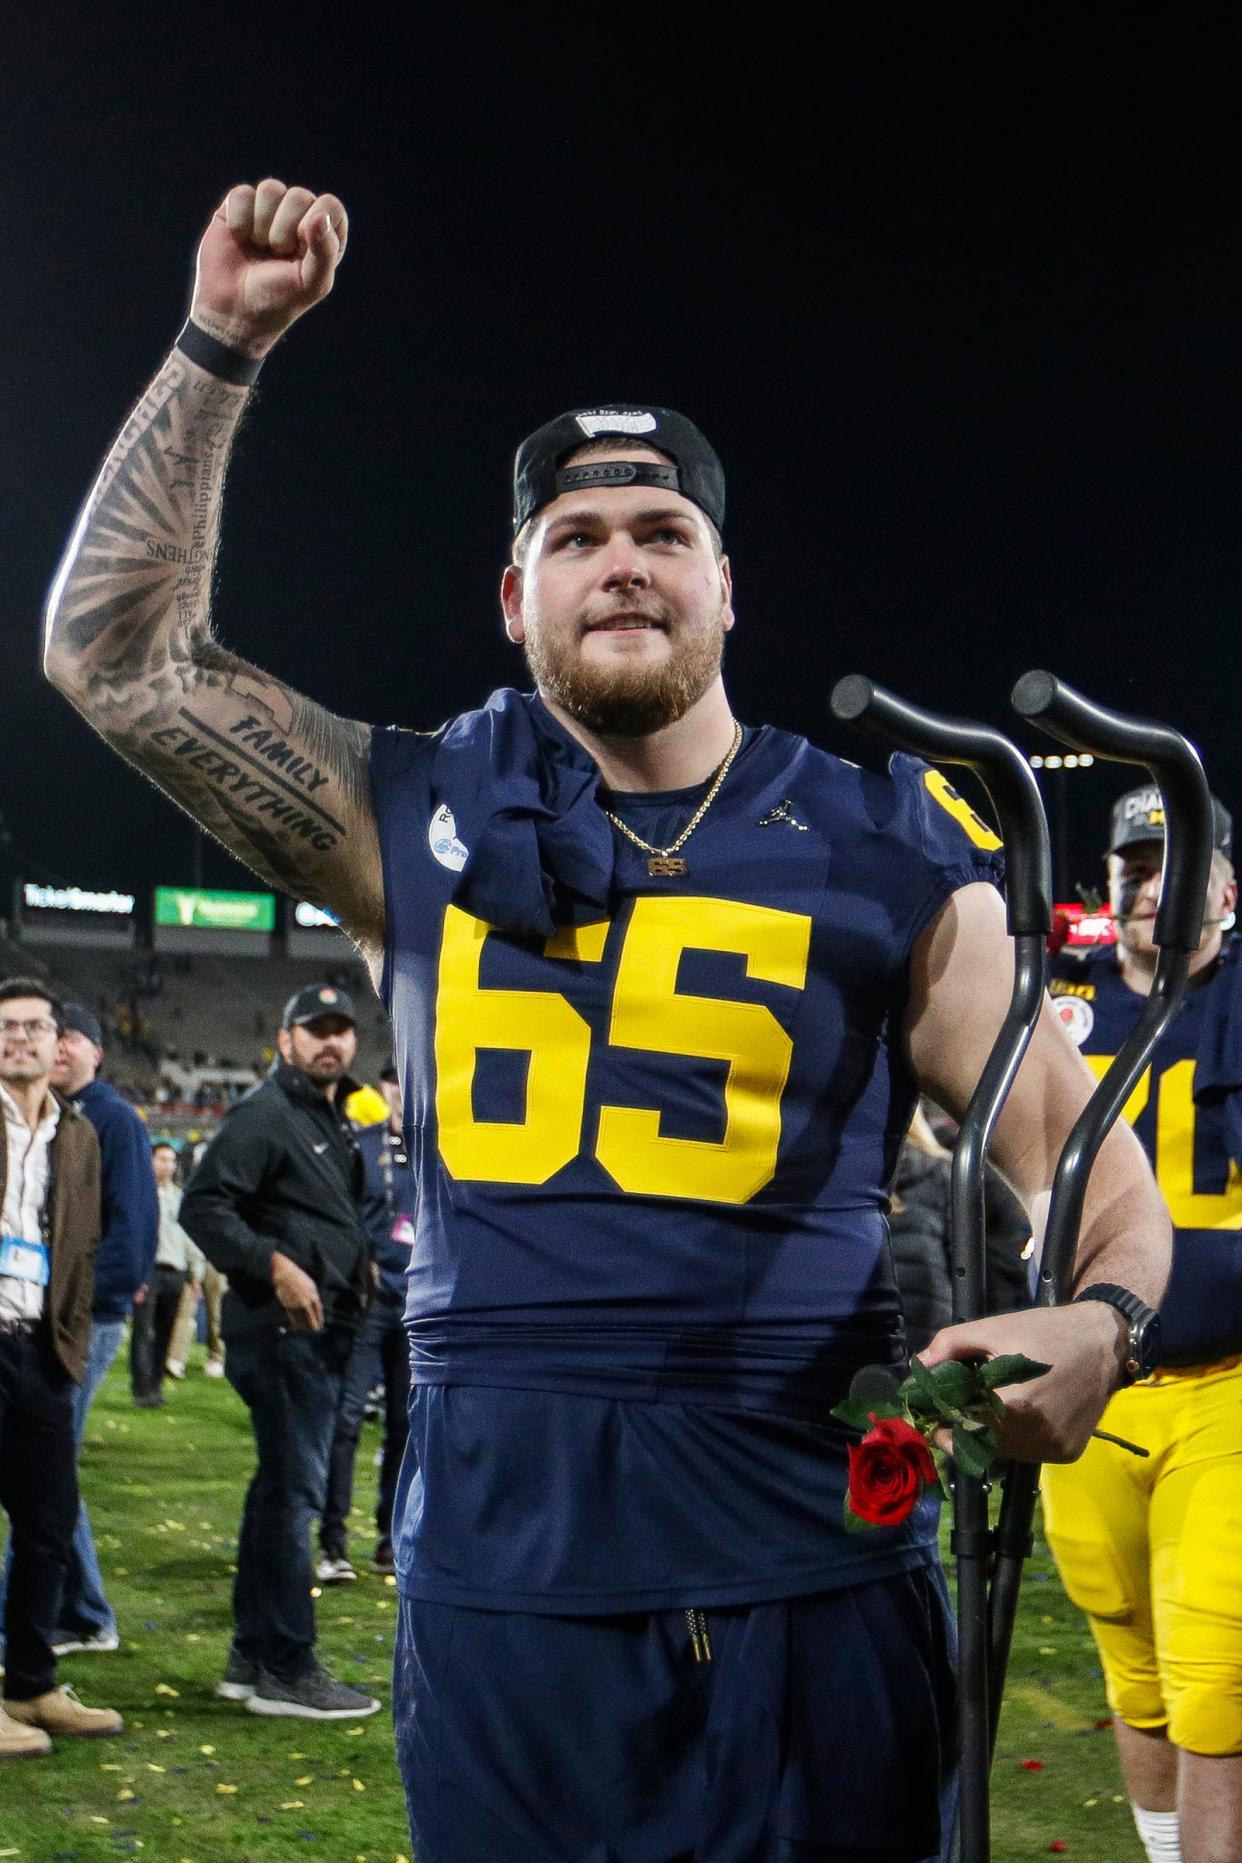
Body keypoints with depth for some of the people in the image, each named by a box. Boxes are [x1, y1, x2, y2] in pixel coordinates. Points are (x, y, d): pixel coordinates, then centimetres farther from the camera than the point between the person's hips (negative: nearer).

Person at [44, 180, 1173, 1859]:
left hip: (815, 1579, -1)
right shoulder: (426, 825, 8)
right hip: (502, 1575, 1)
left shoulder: (884, 852, 5)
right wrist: (224, 346, 3)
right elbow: (118, 648, 7)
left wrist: (1096, 1317, -16)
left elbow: (1075, 1140, 5)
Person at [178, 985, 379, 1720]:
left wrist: (360, 1266, 14)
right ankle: (287, 1668, -2)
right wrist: (273, 1265, -25)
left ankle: (254, 1656, 22)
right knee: (293, 1487, -8)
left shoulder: (337, 1121, 20)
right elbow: (204, 1204, -19)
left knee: (283, 1487, 14)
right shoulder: (265, 1113, -10)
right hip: (281, 1328, -10)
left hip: (323, 1329, 10)